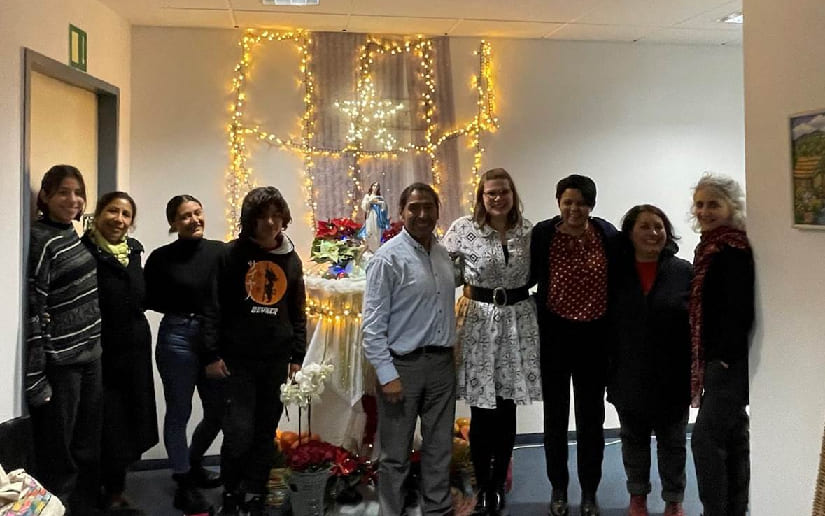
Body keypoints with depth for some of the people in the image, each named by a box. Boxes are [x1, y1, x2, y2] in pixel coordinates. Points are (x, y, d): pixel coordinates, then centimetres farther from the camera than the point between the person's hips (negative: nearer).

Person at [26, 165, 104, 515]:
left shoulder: (75, 236, 10)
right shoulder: (39, 240, -14)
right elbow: (32, 312, -18)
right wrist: (35, 380, -19)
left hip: (91, 356, 8)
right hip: (59, 363, -8)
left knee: (88, 447, 18)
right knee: (58, 453, 5)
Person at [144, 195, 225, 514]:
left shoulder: (219, 251, 0)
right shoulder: (161, 258, -4)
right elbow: (149, 300, 2)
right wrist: (183, 308, -9)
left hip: (216, 338, 3)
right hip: (177, 338, -3)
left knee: (218, 411, 12)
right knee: (179, 413, 6)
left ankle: (193, 464, 39)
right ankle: (184, 485, 22)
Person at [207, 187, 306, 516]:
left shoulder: (291, 259, 7)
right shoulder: (232, 254, -4)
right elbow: (213, 306, -6)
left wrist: (297, 357, 8)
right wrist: (212, 354, -10)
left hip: (277, 360, 4)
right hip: (238, 359, -3)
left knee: (266, 432, 9)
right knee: (239, 432, -5)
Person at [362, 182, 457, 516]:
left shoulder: (444, 254, 8)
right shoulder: (389, 257, -12)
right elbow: (372, 323, -13)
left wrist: (450, 354, 11)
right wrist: (387, 375, -17)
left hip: (442, 363, 6)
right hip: (403, 365, -6)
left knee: (440, 449, 17)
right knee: (396, 454, 7)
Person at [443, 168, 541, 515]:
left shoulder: (528, 230, 3)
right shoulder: (463, 229, -6)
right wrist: (467, 291, -3)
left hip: (518, 322, 3)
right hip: (479, 321, -2)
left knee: (507, 410, 10)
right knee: (481, 412, 3)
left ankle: (498, 484, 27)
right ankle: (483, 488, 22)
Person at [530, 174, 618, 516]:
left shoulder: (608, 235, -4)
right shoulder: (542, 234, -8)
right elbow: (530, 278, -3)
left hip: (594, 334, 1)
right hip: (553, 333, -1)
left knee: (591, 416, 13)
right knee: (556, 414, 13)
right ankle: (558, 488, 31)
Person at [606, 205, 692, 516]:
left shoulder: (685, 272, -6)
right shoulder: (616, 274, -2)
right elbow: (605, 323, 0)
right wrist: (606, 370, -1)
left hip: (672, 376, -1)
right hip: (629, 377, 1)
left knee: (672, 442, 14)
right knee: (634, 439, 18)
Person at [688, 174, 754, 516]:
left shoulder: (734, 249, -16)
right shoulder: (713, 246, 13)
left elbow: (740, 307, -22)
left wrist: (726, 357, -20)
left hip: (731, 360, -10)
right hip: (720, 359, 10)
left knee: (706, 439, -6)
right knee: (733, 437, 16)